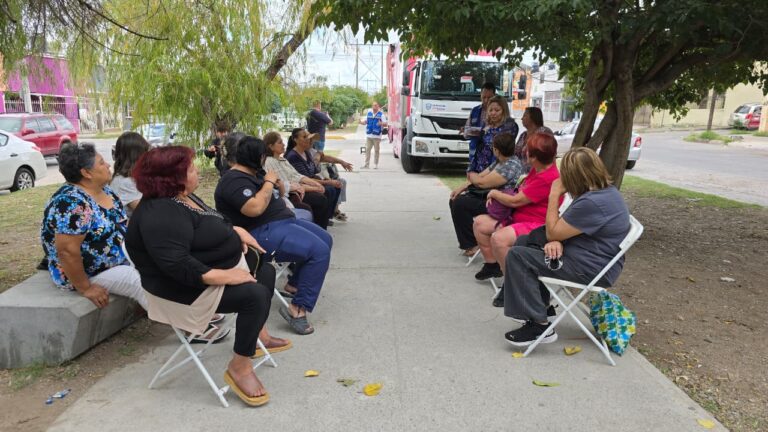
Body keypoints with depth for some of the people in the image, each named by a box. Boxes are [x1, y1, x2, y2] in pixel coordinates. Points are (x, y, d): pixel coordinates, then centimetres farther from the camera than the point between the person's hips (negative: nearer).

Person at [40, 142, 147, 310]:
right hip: (89, 272, -9)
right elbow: (67, 251, -28)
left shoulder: (104, 190, 2)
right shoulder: (72, 204, -26)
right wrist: (85, 289, -22)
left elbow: (119, 223, 15)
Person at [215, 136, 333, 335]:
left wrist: (277, 183, 6)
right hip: (263, 232, -11)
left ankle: (295, 283, 26)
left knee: (325, 240, 16)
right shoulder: (234, 181, -16)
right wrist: (269, 182, -18)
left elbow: (277, 194, 27)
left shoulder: (255, 172, 16)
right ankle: (297, 308, -18)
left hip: (282, 221, 11)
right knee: (320, 251, -24)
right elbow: (255, 208, -30)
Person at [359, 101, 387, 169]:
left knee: (376, 150, 0)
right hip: (369, 135, 4)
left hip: (377, 136, -4)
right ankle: (367, 164, 9)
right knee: (367, 150, 3)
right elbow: (365, 121, 18)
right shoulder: (368, 114, 12)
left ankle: (376, 164, 7)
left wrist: (381, 123, -27)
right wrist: (361, 121, -4)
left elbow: (385, 123, -6)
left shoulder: (381, 114, 0)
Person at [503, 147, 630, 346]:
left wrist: (554, 195, -11)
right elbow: (564, 229, 11)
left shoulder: (591, 203, -28)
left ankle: (538, 325, -9)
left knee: (517, 256, -15)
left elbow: (552, 233, -18)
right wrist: (557, 240, -10)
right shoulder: (606, 190, 6)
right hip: (592, 256, 11)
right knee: (526, 243, 18)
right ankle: (539, 303, 22)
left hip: (591, 268, -11)